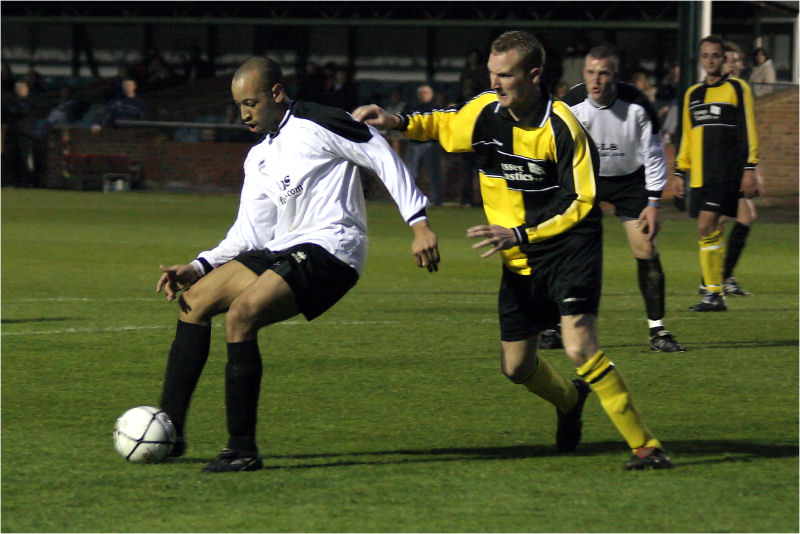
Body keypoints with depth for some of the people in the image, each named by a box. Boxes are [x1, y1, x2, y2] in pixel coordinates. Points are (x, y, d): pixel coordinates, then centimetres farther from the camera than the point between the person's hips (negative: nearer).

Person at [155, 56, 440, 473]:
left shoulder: (318, 126, -7)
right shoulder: (258, 160, 19)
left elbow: (383, 158, -8)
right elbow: (250, 234, 18)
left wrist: (418, 222, -13)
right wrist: (199, 267, 6)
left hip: (330, 250, -9)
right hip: (282, 250, 9)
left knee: (241, 313, -26)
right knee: (194, 301, 3)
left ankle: (243, 450, -25)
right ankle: (170, 431, 2)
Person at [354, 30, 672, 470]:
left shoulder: (562, 128, -21)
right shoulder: (486, 110, -3)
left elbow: (580, 203, -20)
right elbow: (444, 125, 19)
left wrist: (520, 235, -28)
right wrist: (399, 122, 0)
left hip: (569, 248, -7)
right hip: (520, 261, 7)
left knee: (579, 346, -24)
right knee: (516, 366, 11)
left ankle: (645, 446, -16)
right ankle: (569, 400, 46)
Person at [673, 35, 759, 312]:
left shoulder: (737, 89, 1)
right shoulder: (692, 94, 17)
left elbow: (748, 131, -2)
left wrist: (749, 169, -8)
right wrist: (679, 172, 17)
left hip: (726, 172, -6)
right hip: (700, 175, 6)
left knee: (707, 226, -17)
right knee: (707, 232, 3)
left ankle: (713, 294, -15)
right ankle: (716, 294, 8)